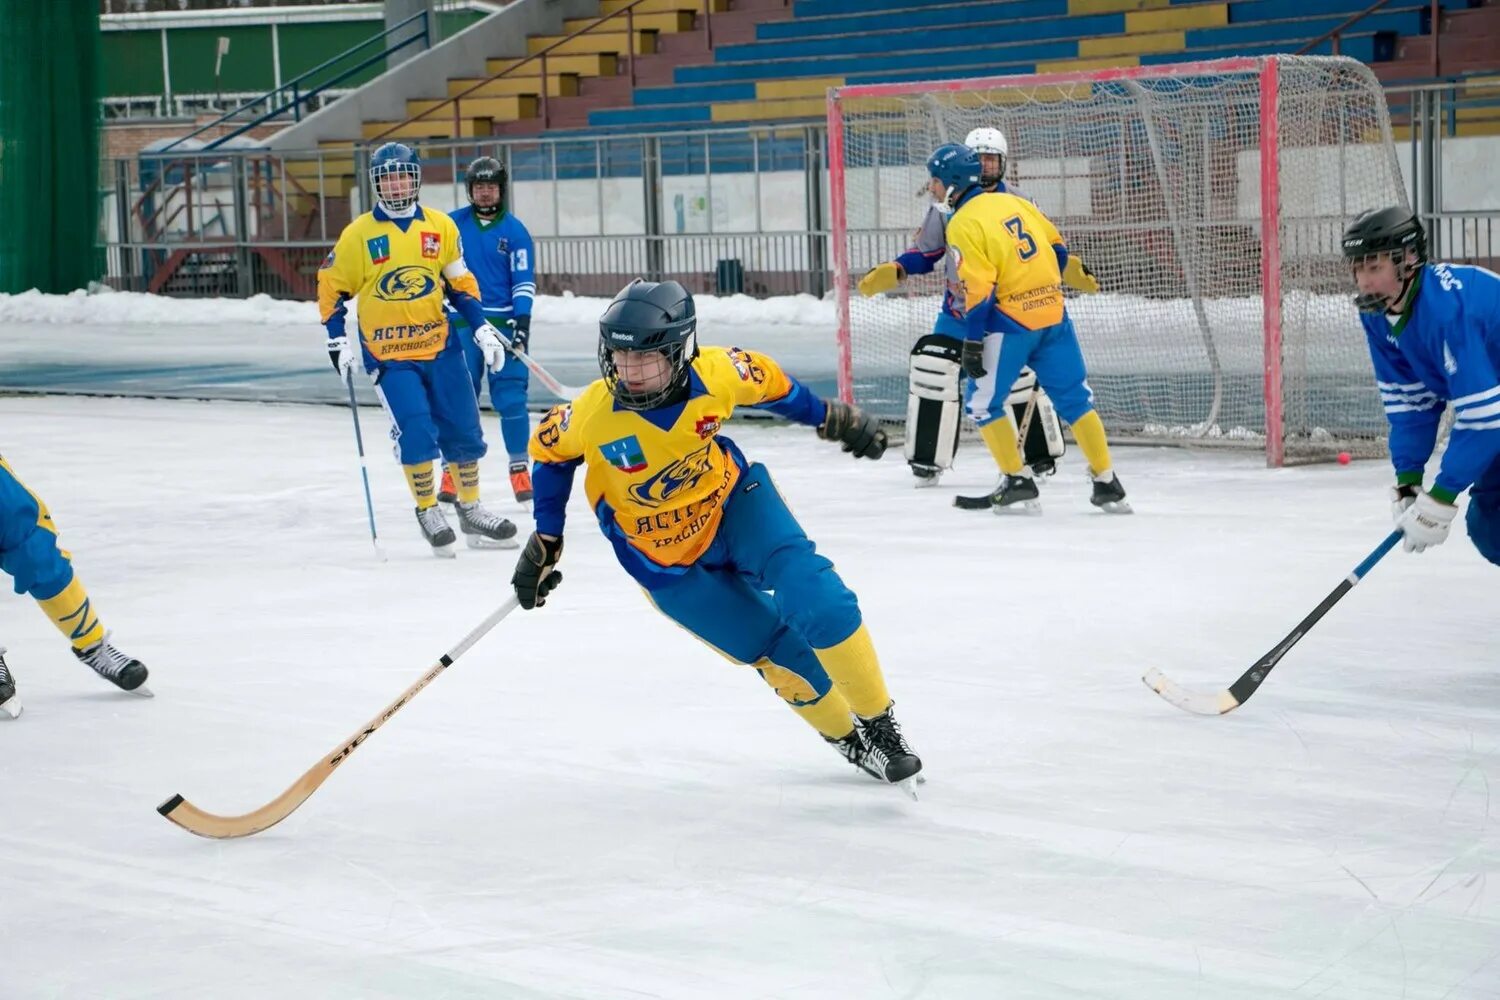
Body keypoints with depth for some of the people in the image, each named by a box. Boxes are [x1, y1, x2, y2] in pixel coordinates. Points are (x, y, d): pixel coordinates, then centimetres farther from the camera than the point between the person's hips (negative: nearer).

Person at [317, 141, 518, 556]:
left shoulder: (441, 227, 3)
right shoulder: (358, 235, -5)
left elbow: (460, 284, 12)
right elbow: (331, 287, 2)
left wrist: (483, 330, 5)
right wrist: (338, 342, -4)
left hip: (440, 346, 3)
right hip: (388, 354, -3)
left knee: (464, 429, 5)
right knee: (415, 430, -14)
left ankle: (471, 512, 20)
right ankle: (428, 513, 3)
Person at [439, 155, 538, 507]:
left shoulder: (514, 231, 1)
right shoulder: (453, 224, 4)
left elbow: (524, 281, 0)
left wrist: (522, 321, -10)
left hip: (503, 323, -1)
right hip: (461, 323, 1)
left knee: (510, 396, -5)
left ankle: (520, 469, 5)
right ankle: (452, 469, 9)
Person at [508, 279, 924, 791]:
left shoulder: (717, 374, -24)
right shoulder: (592, 414, -26)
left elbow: (768, 380, 0)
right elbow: (549, 451, -4)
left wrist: (830, 417, 9)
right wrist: (545, 539, -3)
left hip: (734, 502, 1)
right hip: (668, 559, -1)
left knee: (819, 600, -17)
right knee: (781, 653, -4)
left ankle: (877, 720, 3)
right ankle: (850, 740, 20)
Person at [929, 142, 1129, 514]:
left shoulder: (962, 225, -10)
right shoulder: (1013, 202, 11)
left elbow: (978, 290, -16)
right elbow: (1058, 248, 16)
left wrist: (973, 342, -12)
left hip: (1010, 321, -7)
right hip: (1054, 314, 7)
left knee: (984, 402, 8)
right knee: (1075, 398, 12)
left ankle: (1017, 483, 4)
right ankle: (1107, 484, 12)